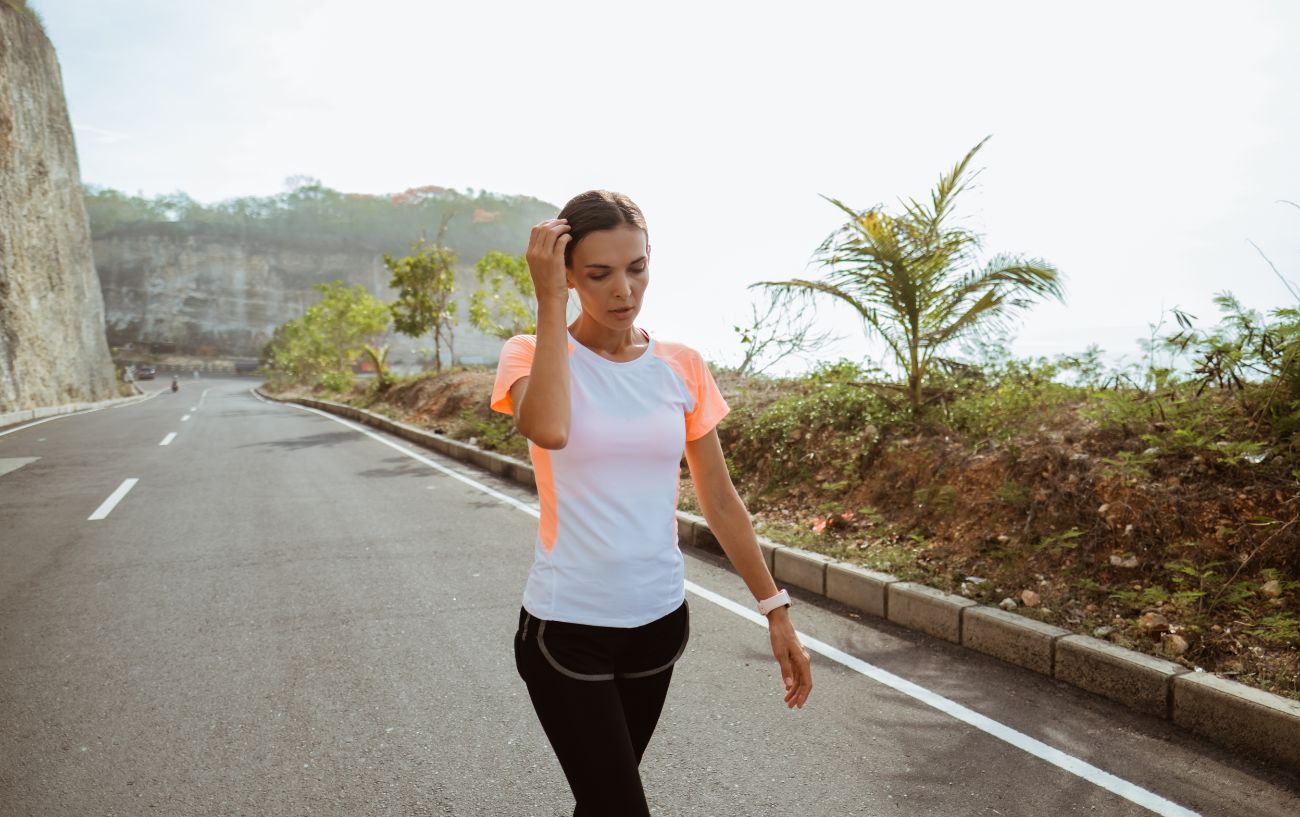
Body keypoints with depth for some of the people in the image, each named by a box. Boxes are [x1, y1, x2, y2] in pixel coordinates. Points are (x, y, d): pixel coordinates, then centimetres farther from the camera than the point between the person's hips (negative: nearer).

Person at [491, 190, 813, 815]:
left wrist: (775, 611, 5)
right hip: (566, 629, -3)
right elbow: (548, 431, -32)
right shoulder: (532, 355, -8)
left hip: (659, 622, 4)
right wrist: (550, 303, -23)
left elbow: (719, 500, 5)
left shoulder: (682, 367, 0)